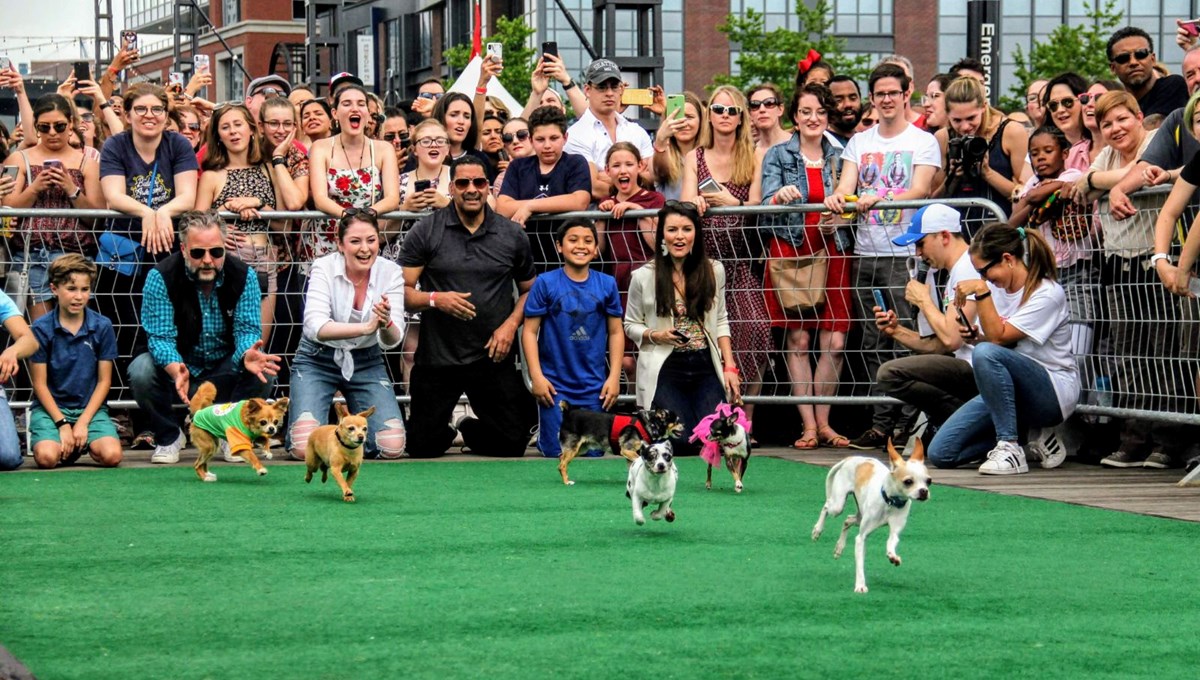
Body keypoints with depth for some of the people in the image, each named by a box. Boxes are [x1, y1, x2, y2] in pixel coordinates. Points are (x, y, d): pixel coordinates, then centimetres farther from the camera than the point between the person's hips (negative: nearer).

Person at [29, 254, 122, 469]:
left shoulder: (102, 327, -1)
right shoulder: (42, 329, -5)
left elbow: (104, 381, 1)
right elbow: (40, 384, -3)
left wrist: (83, 422, -9)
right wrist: (62, 424, -12)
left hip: (90, 406, 1)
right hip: (51, 406, -1)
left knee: (111, 456, -26)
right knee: (46, 457, -30)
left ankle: (86, 444, 10)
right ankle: (68, 446, 6)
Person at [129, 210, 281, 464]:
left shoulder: (244, 276, -12)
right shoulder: (161, 277, -18)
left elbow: (247, 328, -16)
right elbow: (160, 336, -24)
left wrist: (247, 355, -43)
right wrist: (175, 369, -47)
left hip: (224, 371, 1)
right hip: (178, 369, -1)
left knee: (261, 371, -30)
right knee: (141, 370, -32)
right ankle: (168, 437, -2)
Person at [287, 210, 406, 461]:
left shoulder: (390, 272, -12)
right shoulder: (324, 268, -18)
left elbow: (392, 340, -17)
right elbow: (315, 327, -32)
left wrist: (386, 324, -42)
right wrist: (366, 327, -47)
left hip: (366, 362, 2)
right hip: (318, 360, -2)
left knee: (392, 448, -14)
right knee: (306, 449, -20)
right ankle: (297, 419, 17)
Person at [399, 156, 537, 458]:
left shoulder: (512, 235, 5)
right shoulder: (425, 231, -3)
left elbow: (529, 289, 14)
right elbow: (401, 291, -4)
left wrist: (511, 324, -3)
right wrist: (435, 299, -21)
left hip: (492, 357, 2)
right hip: (436, 357, -1)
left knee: (511, 445, 0)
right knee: (422, 447, 0)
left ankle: (470, 430, 34)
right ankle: (445, 431, 37)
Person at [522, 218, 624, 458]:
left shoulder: (607, 284, 2)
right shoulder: (545, 283, -5)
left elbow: (616, 332, 6)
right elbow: (530, 331, -4)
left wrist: (614, 376, 1)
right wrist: (536, 376, -10)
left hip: (595, 386, 2)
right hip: (554, 384, -2)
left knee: (594, 453, 5)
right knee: (556, 453, 1)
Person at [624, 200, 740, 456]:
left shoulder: (714, 271, 3)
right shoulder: (644, 276, -4)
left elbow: (720, 322, 11)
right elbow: (631, 326, 6)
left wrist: (730, 367, 3)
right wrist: (656, 336, -15)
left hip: (705, 367, 2)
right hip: (664, 369, -2)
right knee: (682, 442, -17)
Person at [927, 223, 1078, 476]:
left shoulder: (1046, 294, -13)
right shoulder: (1003, 291, 11)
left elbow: (999, 336, -21)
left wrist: (981, 291, -24)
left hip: (1052, 395, -8)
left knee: (986, 352, -37)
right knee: (940, 453, -8)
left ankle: (1010, 447, -28)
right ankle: (1020, 434, 11)